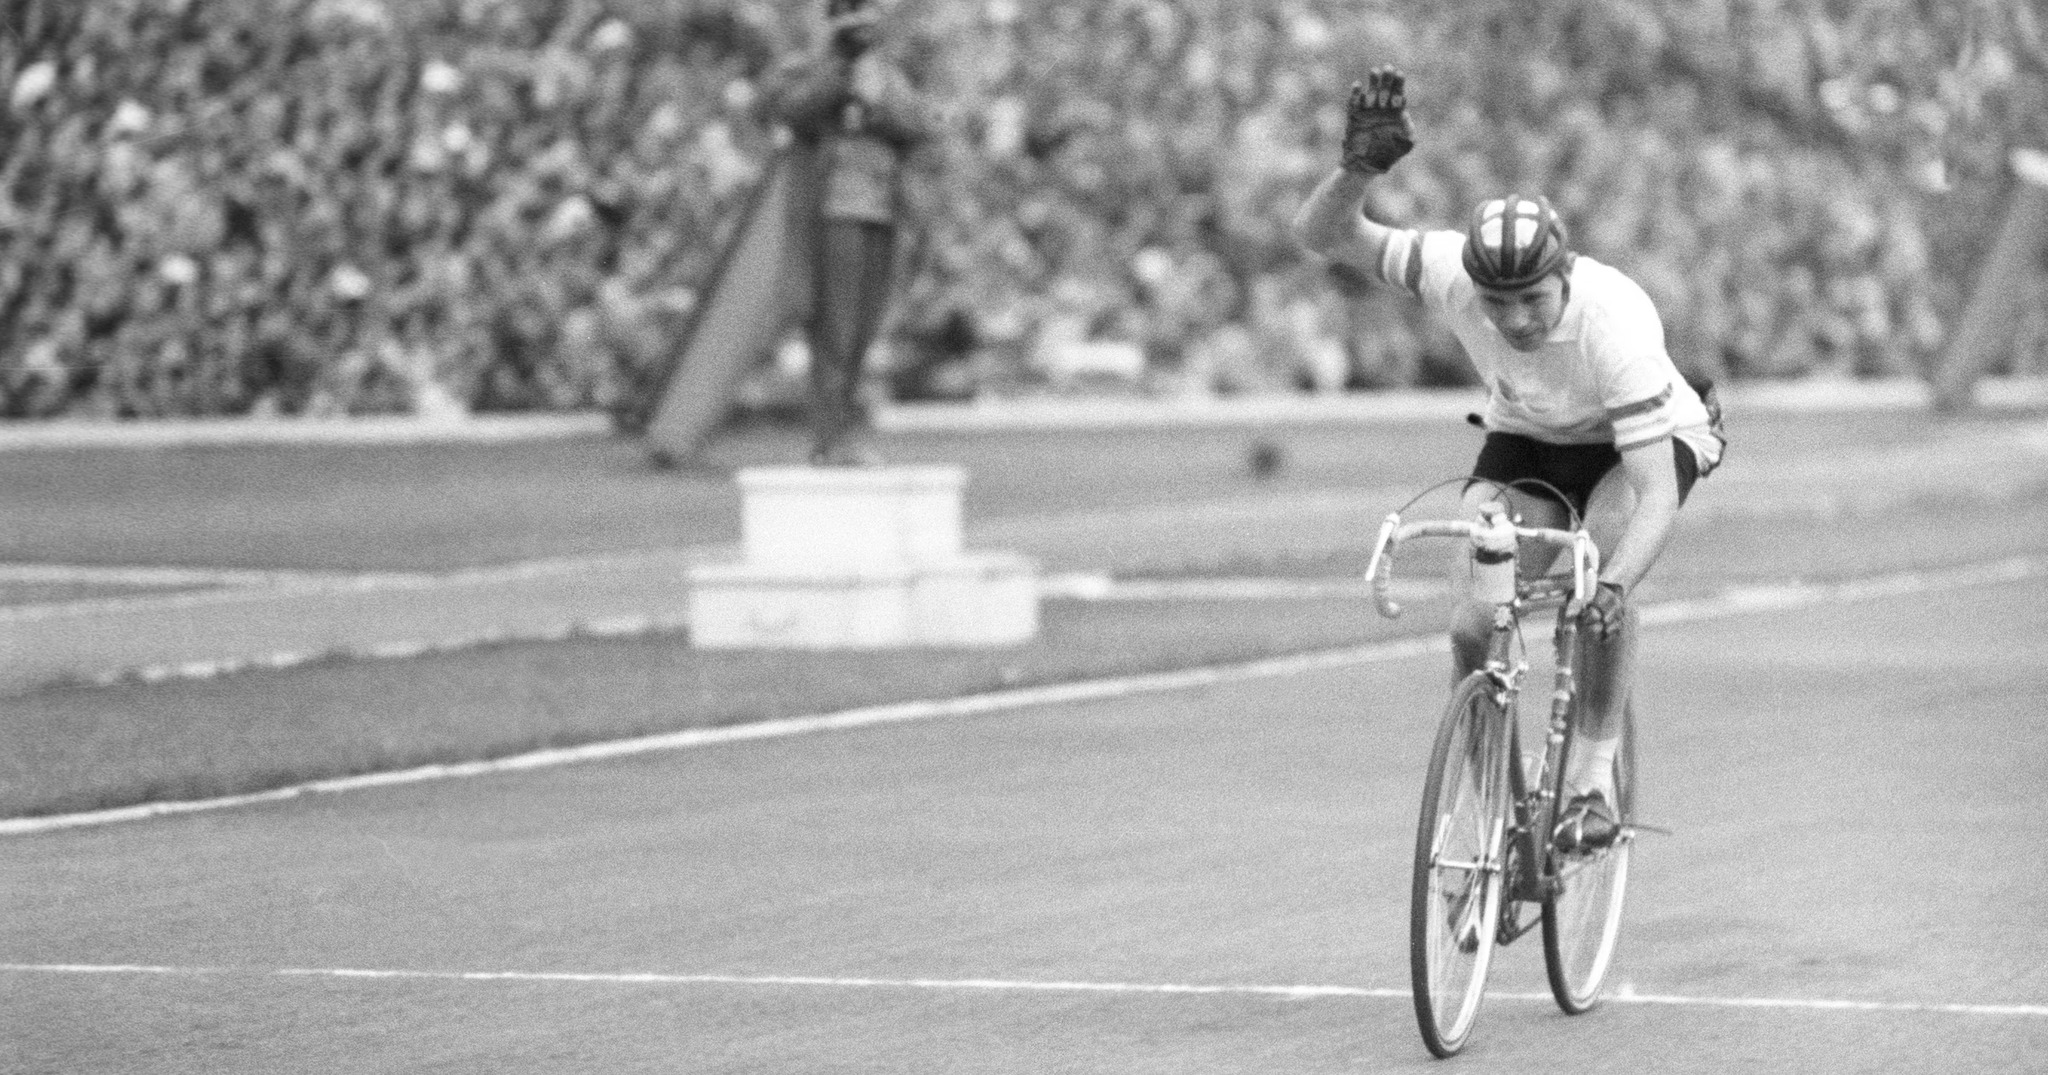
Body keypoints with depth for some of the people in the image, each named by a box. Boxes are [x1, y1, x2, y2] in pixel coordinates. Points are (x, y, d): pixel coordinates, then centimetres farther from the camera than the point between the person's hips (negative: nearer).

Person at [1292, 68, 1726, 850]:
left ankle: (1593, 777, -14)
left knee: (1599, 585, -33)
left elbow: (1656, 495, -42)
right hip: (1525, 440, 3)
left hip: (1645, 439, -3)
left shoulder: (1614, 322, -40)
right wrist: (1358, 169, -50)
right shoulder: (1455, 271, -30)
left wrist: (1612, 588, -59)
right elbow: (1321, 235, -30)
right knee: (1476, 625, -17)